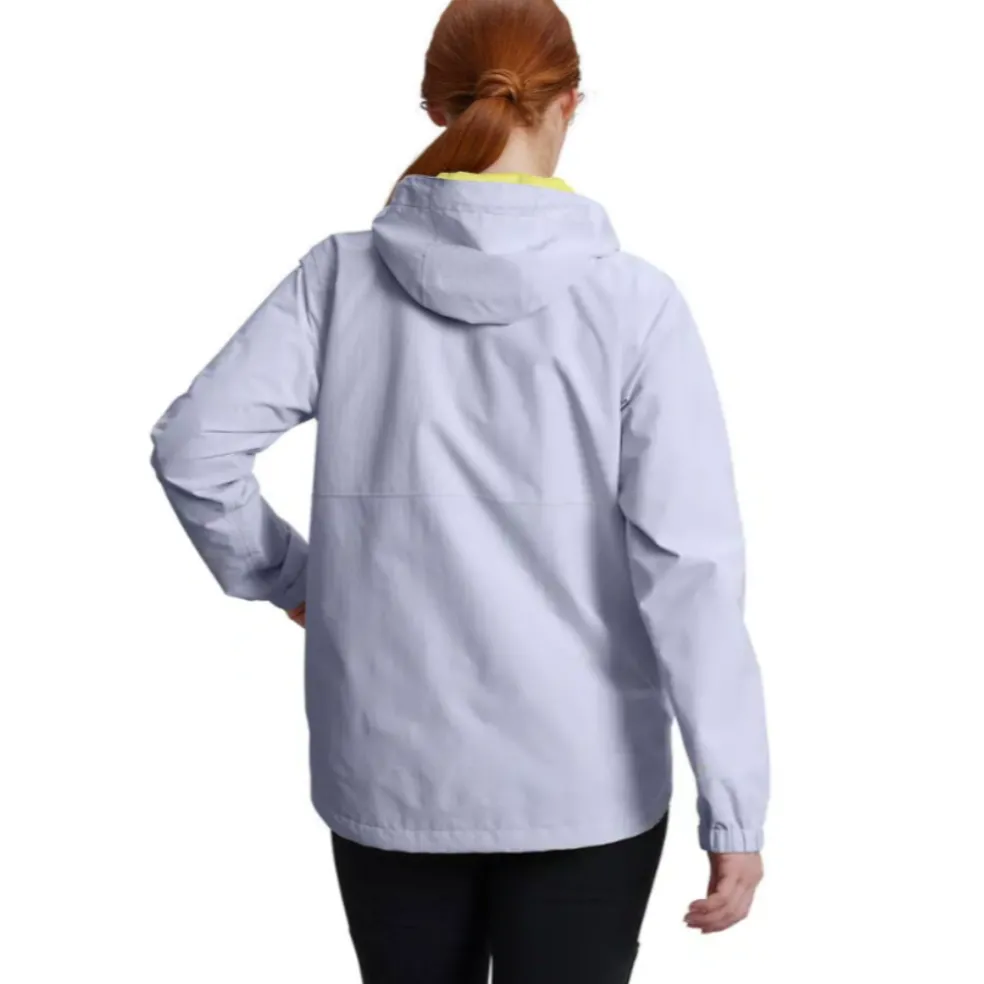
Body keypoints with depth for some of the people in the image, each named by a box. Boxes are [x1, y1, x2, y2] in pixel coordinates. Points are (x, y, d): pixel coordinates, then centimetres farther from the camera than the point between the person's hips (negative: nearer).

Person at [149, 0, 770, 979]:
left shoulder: (342, 274, -5)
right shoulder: (633, 299, -11)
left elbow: (192, 446, -9)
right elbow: (690, 566, -14)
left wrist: (285, 576, 9)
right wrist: (734, 806, -10)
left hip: (388, 767, 2)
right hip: (584, 779, -2)